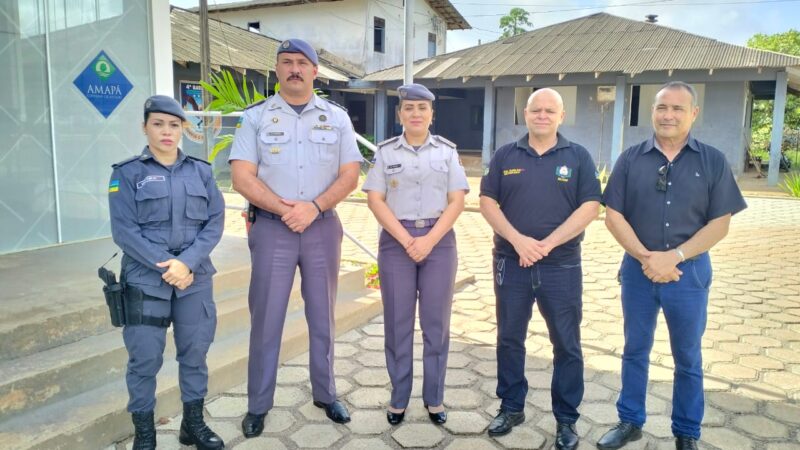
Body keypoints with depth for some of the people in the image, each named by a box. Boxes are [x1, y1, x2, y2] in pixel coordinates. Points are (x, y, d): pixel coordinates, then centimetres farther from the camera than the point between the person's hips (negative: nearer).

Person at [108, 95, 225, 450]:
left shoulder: (201, 171, 7)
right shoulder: (127, 173, 0)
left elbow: (215, 222, 0)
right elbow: (124, 231, -7)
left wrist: (187, 263, -13)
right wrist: (165, 265, -16)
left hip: (195, 278, 3)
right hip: (145, 280, -2)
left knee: (195, 353, 10)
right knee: (145, 359, 3)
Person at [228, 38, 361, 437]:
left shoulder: (337, 118, 6)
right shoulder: (256, 116, 2)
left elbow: (350, 175, 1)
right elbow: (242, 178, -5)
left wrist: (314, 208, -13)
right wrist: (284, 209, -15)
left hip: (323, 226, 2)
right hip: (272, 227, -1)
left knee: (322, 316, 11)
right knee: (266, 318, 4)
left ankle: (326, 394, 26)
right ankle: (258, 406, 17)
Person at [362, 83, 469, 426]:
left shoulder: (447, 151, 6)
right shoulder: (386, 151, 5)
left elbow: (457, 201, 0)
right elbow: (375, 200, -2)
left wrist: (430, 240, -12)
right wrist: (406, 239, -12)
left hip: (439, 241, 1)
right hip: (396, 240, 0)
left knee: (436, 322, 5)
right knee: (398, 321, 5)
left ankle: (434, 398, 19)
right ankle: (399, 398, 18)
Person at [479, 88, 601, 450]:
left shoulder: (578, 157, 2)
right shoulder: (505, 156, 6)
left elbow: (590, 207, -6)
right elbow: (487, 202, 1)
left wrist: (547, 244, -15)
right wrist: (518, 239, -14)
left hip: (562, 265, -1)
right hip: (510, 262, 2)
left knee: (567, 344, 6)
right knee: (509, 339, 10)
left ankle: (566, 419, 21)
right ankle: (511, 407, 27)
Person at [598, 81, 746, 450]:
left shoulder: (713, 162, -1)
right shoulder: (631, 159, 0)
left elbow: (720, 223, -5)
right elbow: (613, 215, -3)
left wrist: (674, 256, -17)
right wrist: (645, 257, -15)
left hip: (689, 271, -1)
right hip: (637, 268, 1)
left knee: (688, 357, 11)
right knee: (635, 350, 12)